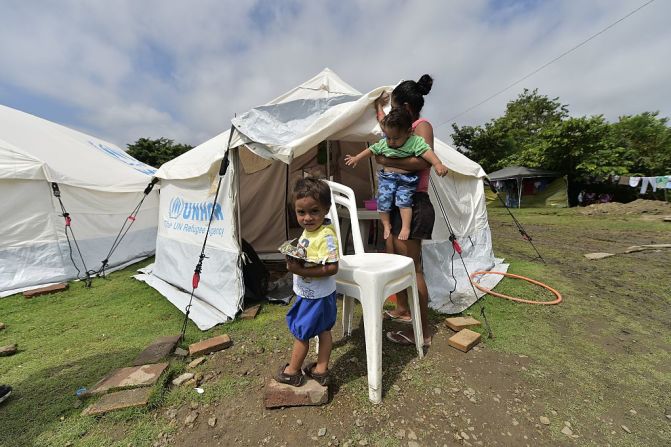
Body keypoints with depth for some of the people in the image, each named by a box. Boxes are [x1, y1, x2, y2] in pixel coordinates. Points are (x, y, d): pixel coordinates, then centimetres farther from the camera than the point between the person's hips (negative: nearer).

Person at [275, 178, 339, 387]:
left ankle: (292, 371, 36)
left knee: (300, 333, 12)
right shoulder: (308, 230, 1)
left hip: (315, 296, -8)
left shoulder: (326, 236, -28)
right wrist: (294, 260, -2)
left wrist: (301, 270, -31)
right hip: (310, 293, 9)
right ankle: (321, 369, 39)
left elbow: (331, 268, -30)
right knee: (323, 330, 21)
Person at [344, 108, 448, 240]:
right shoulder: (383, 144, 2)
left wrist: (438, 164, -39)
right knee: (383, 200, -5)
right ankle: (387, 225, 13)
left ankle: (406, 227, -1)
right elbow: (371, 150, 15)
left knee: (404, 200, -14)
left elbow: (427, 151, -23)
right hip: (387, 177, 3)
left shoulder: (415, 142, -11)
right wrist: (356, 158, 19)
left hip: (407, 179, -3)